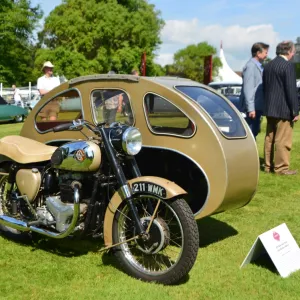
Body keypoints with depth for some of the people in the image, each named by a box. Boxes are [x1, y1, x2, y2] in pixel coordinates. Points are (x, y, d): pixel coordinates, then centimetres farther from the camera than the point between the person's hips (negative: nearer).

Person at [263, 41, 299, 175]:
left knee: (269, 138, 13)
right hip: (284, 109, -8)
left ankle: (269, 165, 20)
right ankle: (281, 167, 3)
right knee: (283, 140, -2)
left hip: (270, 108, 8)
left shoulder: (268, 65, 11)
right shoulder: (288, 65, -13)